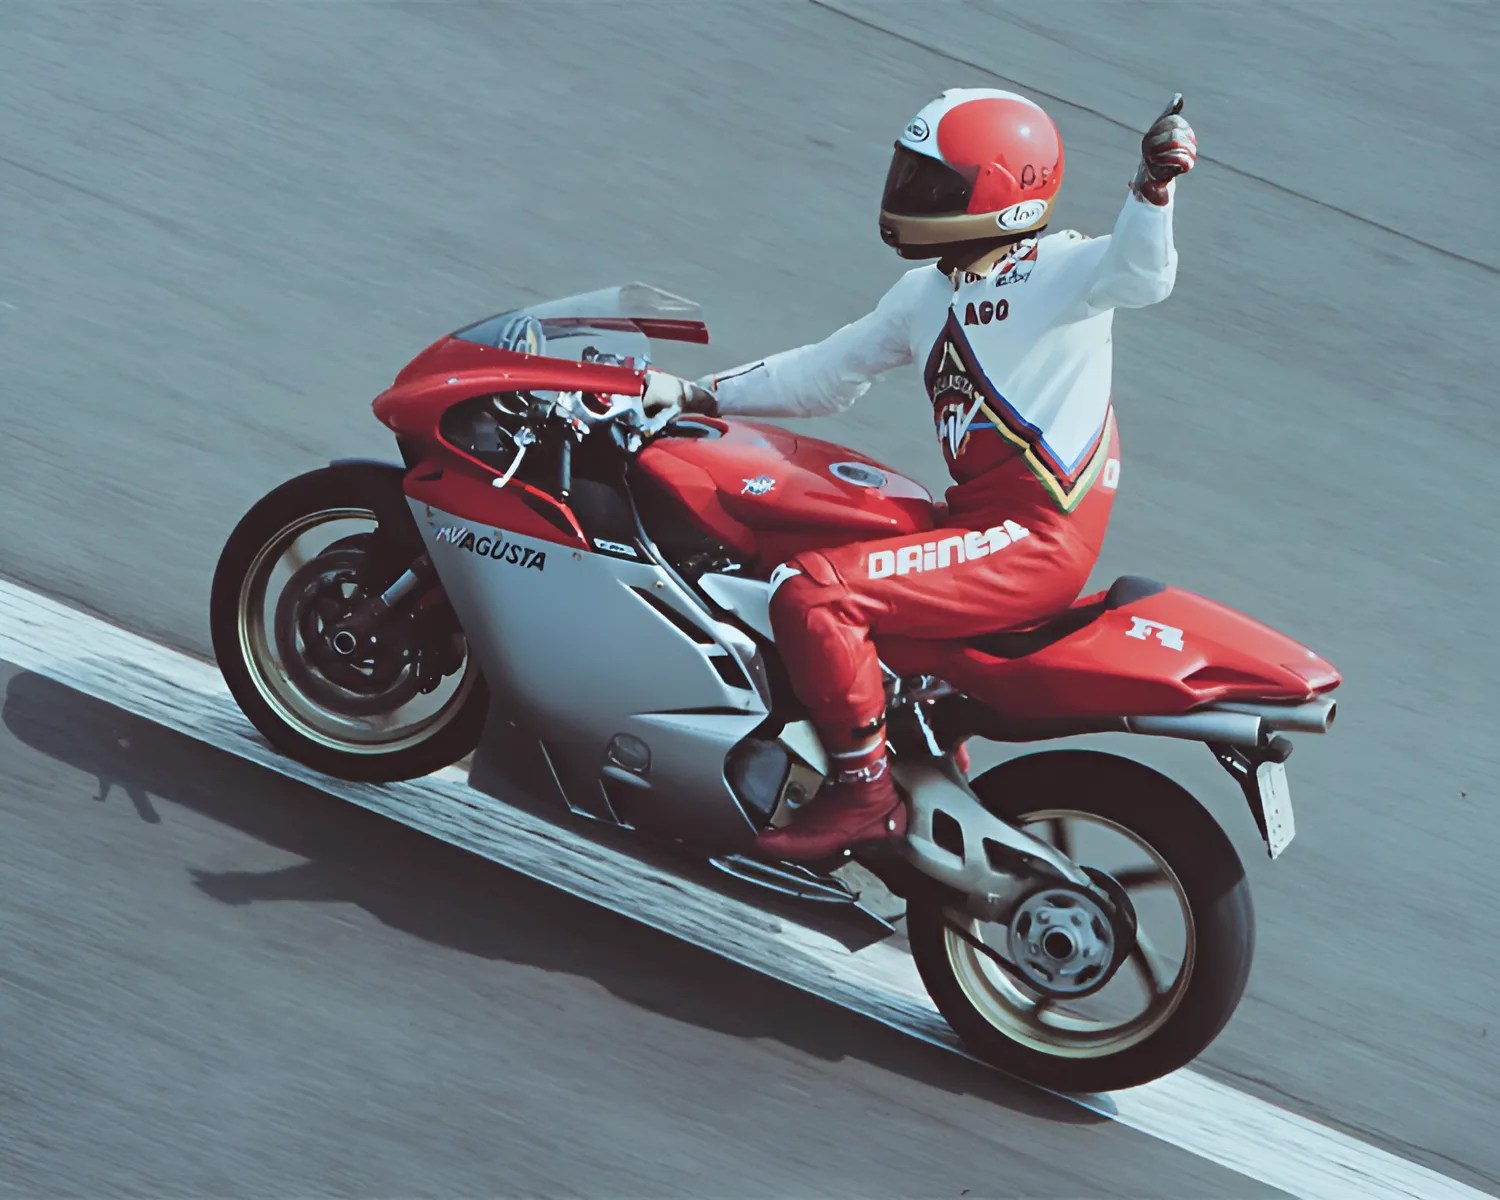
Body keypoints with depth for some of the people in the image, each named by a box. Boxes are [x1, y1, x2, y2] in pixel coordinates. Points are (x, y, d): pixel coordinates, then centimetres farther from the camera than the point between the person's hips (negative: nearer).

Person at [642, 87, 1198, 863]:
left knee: (812, 593, -23)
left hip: (1037, 537, -10)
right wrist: (693, 396, 21)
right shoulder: (927, 294, 17)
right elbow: (827, 374, 24)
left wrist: (1153, 189, -48)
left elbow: (1139, 271, -29)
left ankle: (865, 793, -8)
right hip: (977, 515, 10)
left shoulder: (1058, 270, -9)